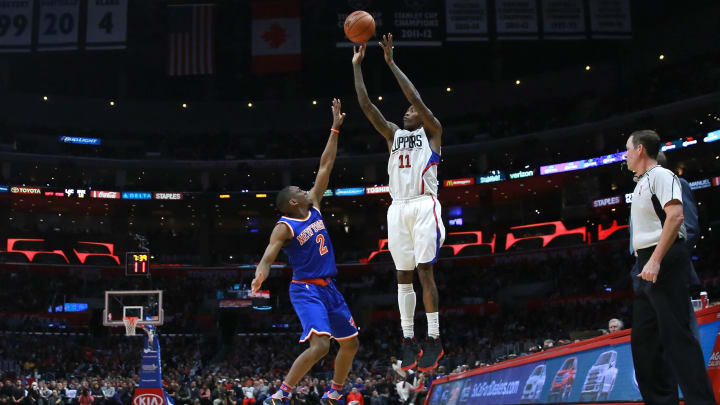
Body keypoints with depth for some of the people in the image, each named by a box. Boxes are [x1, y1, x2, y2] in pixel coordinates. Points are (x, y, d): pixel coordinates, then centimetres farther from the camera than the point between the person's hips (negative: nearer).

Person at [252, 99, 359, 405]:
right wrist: (260, 275, -47)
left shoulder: (314, 207, 7)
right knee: (320, 345, -24)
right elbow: (267, 257, -24)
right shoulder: (285, 227, -11)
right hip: (306, 289, -8)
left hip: (328, 287, 8)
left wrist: (335, 129, 8)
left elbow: (325, 167, 9)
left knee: (351, 343, 12)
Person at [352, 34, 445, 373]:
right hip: (398, 208, 5)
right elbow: (366, 104, 14)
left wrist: (391, 63, -4)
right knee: (403, 275, 4)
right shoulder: (393, 134, 22)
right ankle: (408, 339, 7)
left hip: (424, 205, -5)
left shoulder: (432, 131, 9)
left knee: (424, 271, -10)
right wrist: (357, 65, 11)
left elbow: (416, 97, -5)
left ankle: (434, 340, -7)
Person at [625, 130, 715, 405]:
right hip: (648, 267, 10)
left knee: (676, 334, -13)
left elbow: (675, 215, -21)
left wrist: (655, 260, -26)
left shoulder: (660, 175, -6)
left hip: (664, 263, -10)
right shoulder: (641, 184, 22)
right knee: (643, 337, 9)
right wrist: (645, 264, 16)